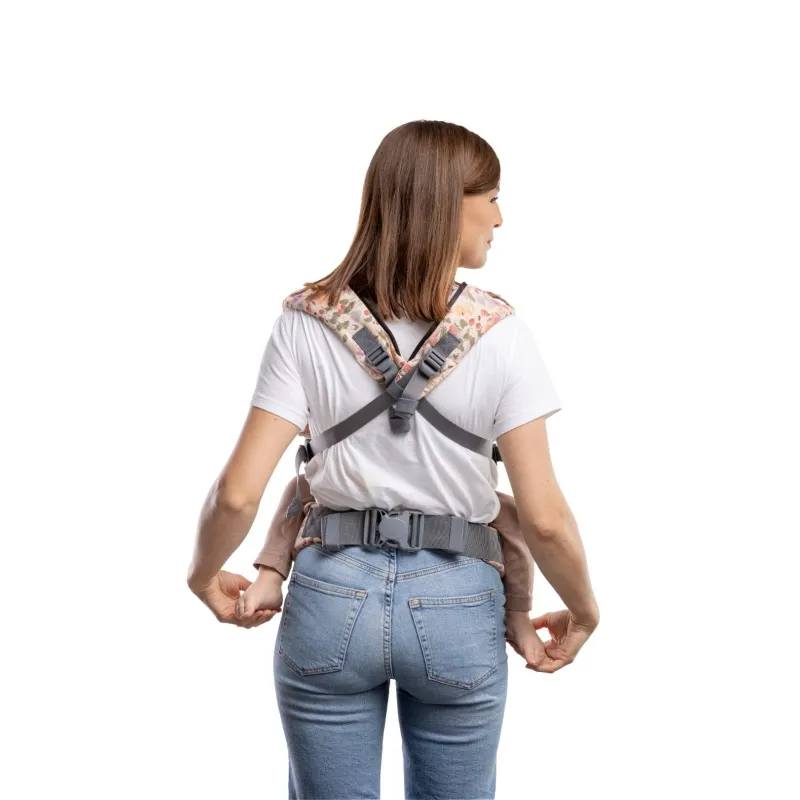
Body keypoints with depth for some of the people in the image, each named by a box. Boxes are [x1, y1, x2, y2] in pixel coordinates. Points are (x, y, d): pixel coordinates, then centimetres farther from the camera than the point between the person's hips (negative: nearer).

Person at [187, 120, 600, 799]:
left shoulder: (308, 321, -5)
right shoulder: (499, 332, -8)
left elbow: (239, 493, -10)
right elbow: (544, 517, -11)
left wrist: (204, 576, 10)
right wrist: (584, 613, 7)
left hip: (332, 595, 1)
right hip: (458, 603, -1)